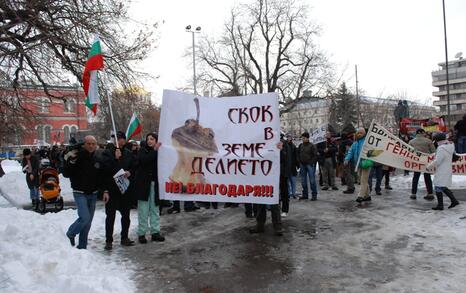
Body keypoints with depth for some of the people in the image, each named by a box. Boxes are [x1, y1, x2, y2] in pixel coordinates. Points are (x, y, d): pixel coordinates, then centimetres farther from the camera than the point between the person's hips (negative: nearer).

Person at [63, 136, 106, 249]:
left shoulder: (97, 159, 5)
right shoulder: (77, 156, -10)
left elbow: (102, 176, 12)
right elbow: (66, 174, -13)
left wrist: (105, 190, 2)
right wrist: (70, 161, -26)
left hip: (93, 194, 5)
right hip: (80, 193, -5)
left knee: (88, 222, 9)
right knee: (85, 218, -18)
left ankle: (82, 246, 21)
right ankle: (70, 234, 11)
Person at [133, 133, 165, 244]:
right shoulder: (143, 150, 1)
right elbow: (143, 160, -20)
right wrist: (154, 150, -20)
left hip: (155, 184, 3)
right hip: (143, 184, -3)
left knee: (155, 209, 9)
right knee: (143, 210, 1)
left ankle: (155, 232, 17)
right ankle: (141, 233, 10)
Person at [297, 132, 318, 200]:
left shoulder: (312, 145, -5)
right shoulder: (300, 145, 10)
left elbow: (315, 155, -7)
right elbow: (298, 154, 19)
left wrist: (312, 162, -13)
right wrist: (299, 161, 8)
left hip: (310, 164, -6)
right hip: (302, 164, 6)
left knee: (312, 180, -4)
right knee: (303, 180, 10)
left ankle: (314, 195, 3)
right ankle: (305, 194, 19)